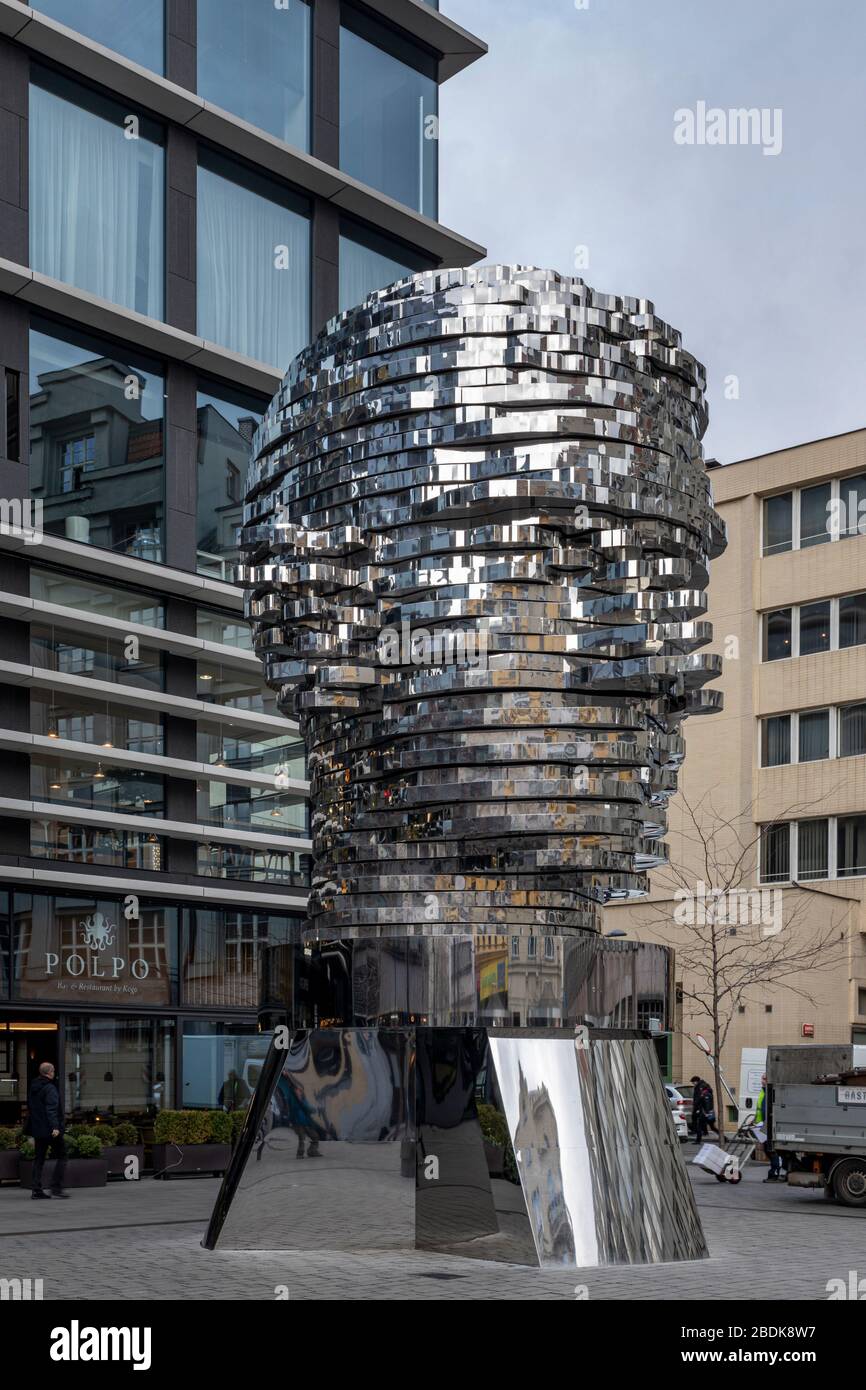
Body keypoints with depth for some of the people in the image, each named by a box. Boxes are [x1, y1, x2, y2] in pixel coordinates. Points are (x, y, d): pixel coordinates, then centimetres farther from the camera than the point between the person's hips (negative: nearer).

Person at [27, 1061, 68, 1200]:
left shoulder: (33, 1088, 15)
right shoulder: (50, 1088, -12)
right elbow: (52, 1109, -22)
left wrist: (31, 1132, 26)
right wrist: (55, 1126, -26)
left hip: (38, 1130, 8)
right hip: (50, 1130, -8)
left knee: (39, 1159, 9)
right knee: (61, 1157, 1)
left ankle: (36, 1190, 5)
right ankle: (56, 1188, -5)